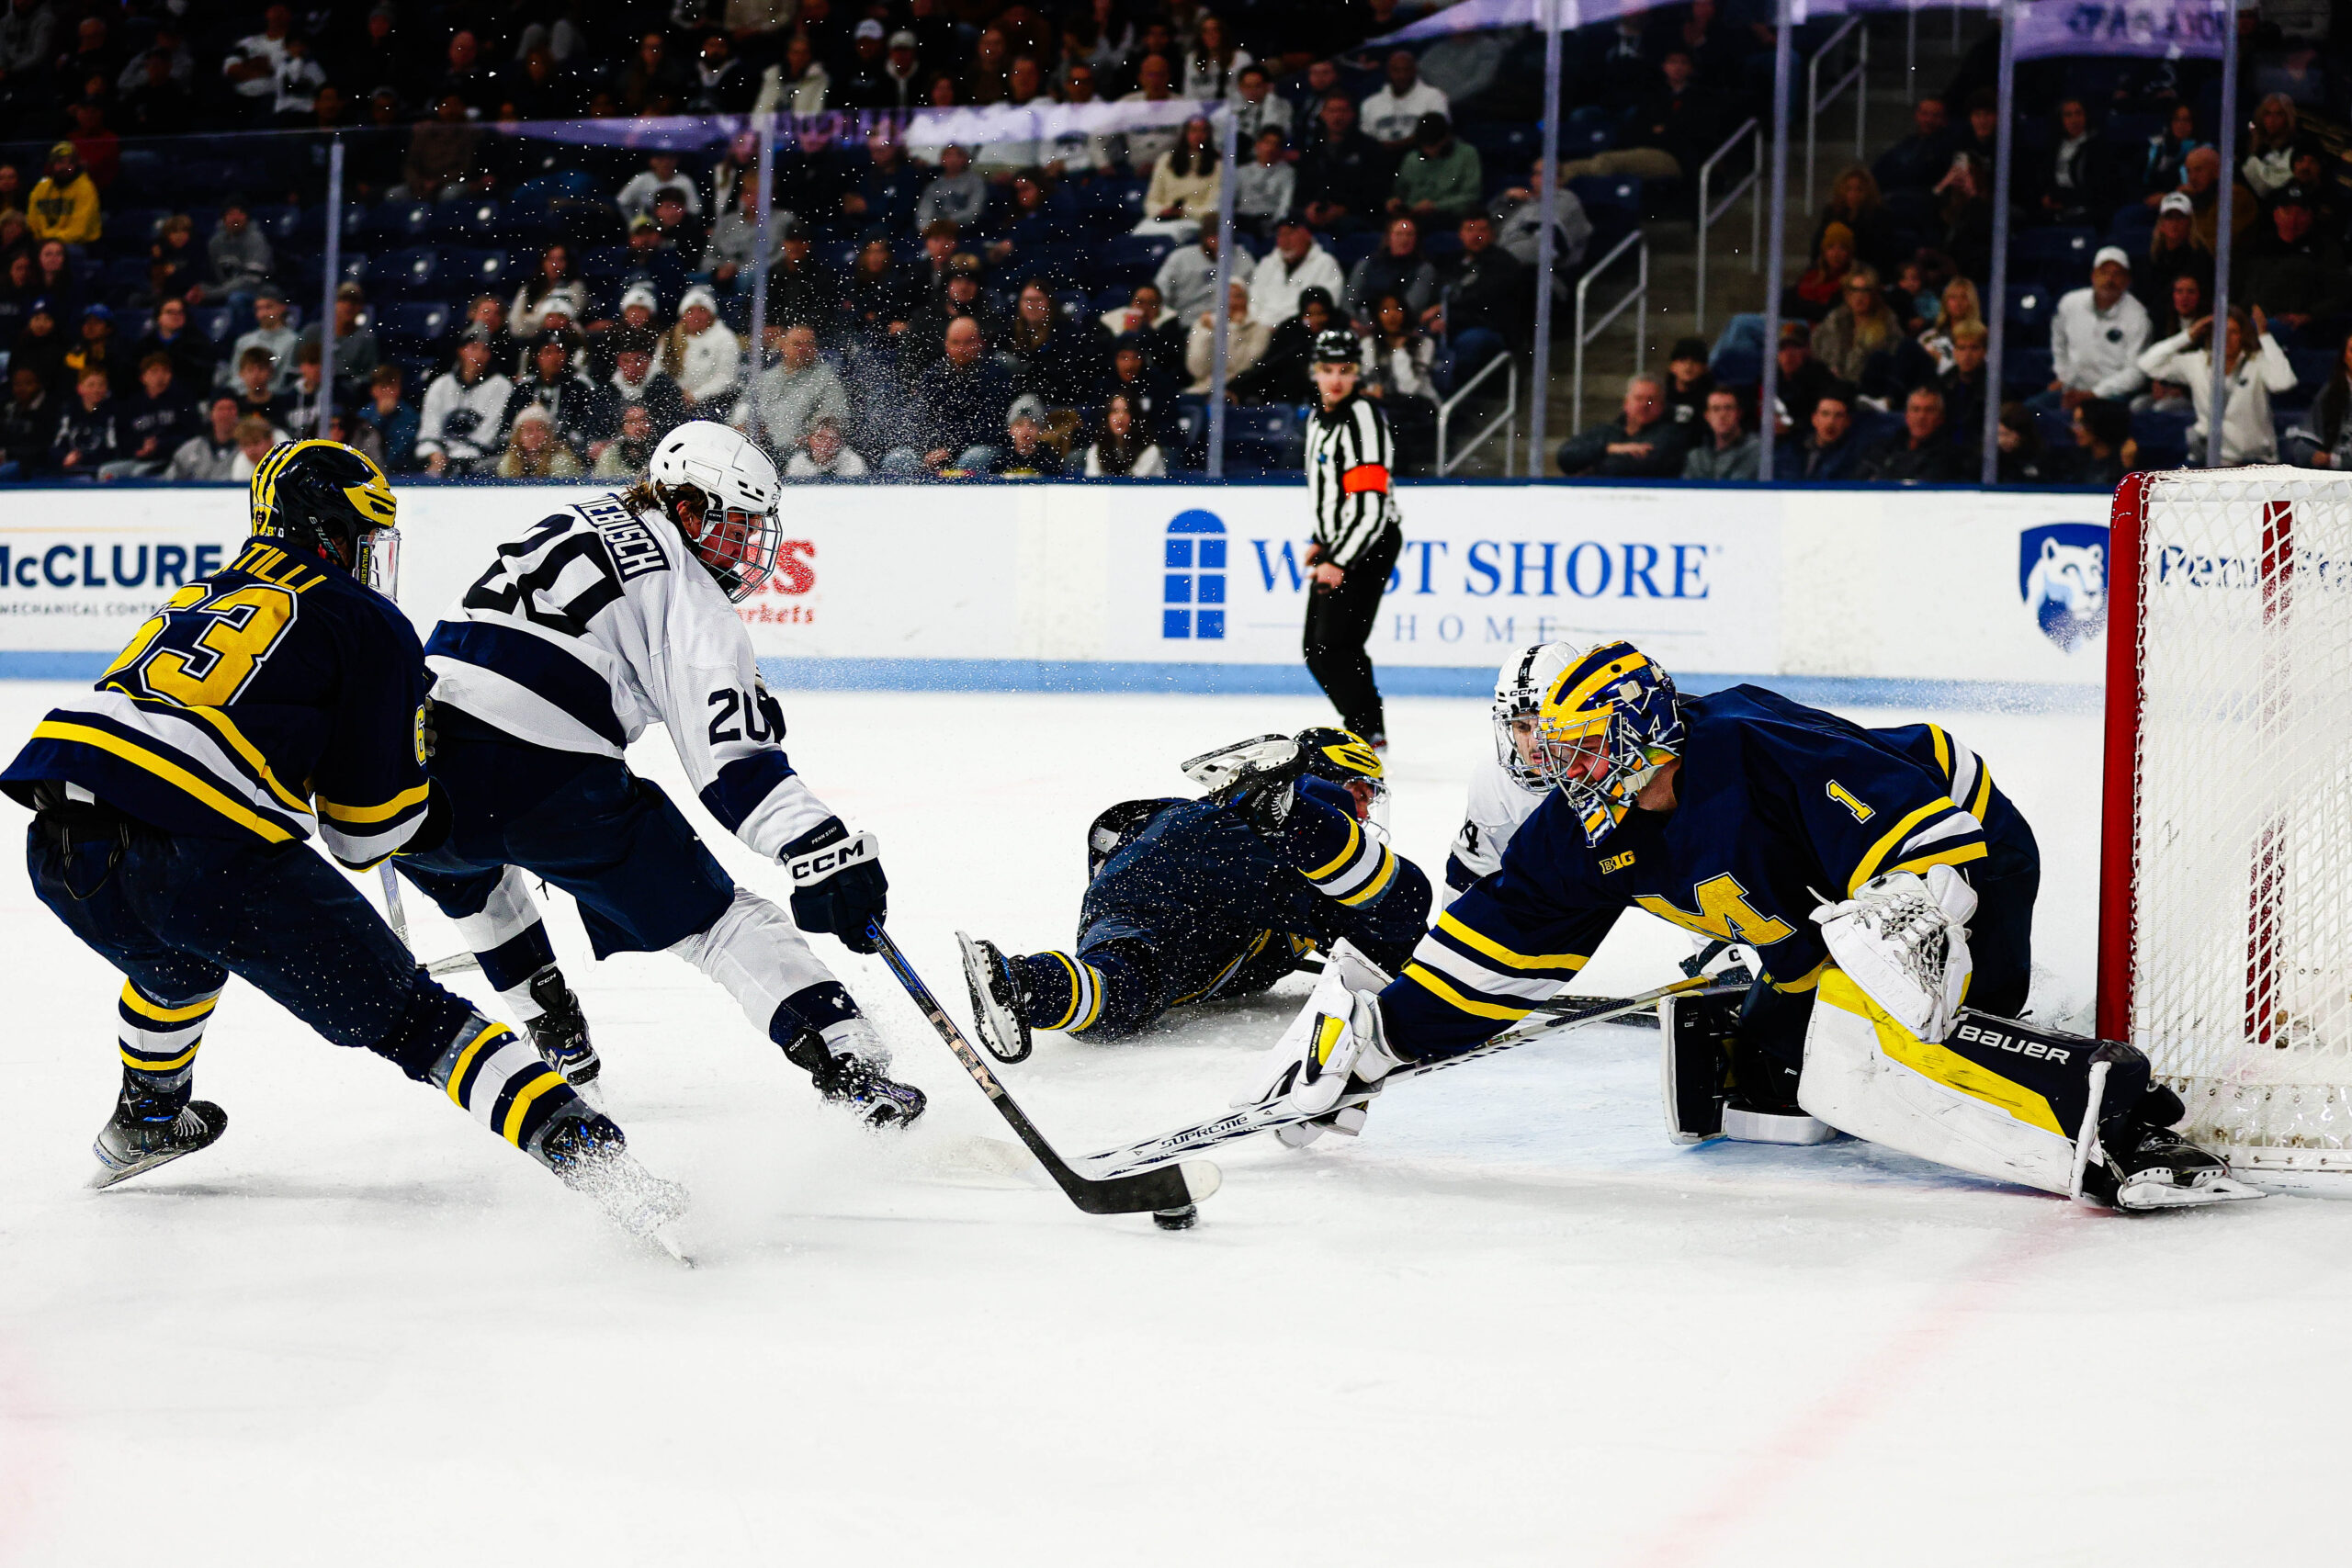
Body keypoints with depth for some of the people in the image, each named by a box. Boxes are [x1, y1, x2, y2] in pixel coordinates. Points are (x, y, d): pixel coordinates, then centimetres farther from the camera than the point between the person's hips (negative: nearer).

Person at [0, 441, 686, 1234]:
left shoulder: (198, 598, 29)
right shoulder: (371, 626, 11)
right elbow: (369, 828, 8)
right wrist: (467, 815, 27)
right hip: (206, 858, -6)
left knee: (180, 952, 40)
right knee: (407, 1014, -3)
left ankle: (144, 1125, 57)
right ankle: (584, 1151, -16)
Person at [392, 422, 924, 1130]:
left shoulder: (568, 523, 24)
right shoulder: (691, 593, 3)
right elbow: (729, 757, -10)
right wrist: (825, 851, -15)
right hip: (552, 786, -6)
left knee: (467, 873, 40)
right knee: (715, 918, 5)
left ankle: (557, 1035, 44)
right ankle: (848, 1064, -5)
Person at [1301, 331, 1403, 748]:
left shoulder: (1362, 419, -18)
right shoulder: (1319, 417, 12)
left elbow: (1370, 504, -25)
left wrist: (1339, 562, -27)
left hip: (1369, 543, -10)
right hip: (1338, 543, 10)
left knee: (1335, 646, -17)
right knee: (1316, 649, 11)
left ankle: (1367, 733, -12)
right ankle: (1366, 726, 21)